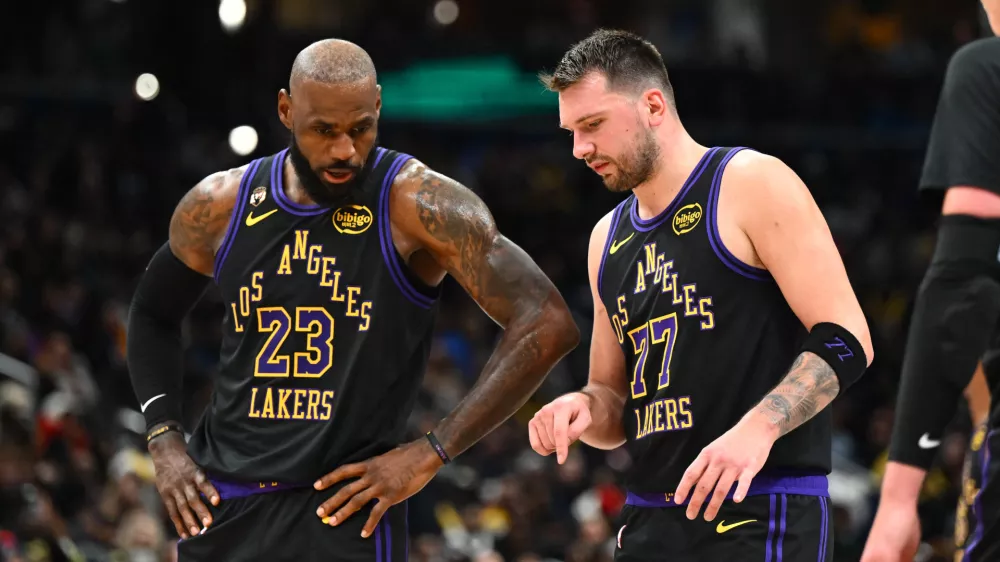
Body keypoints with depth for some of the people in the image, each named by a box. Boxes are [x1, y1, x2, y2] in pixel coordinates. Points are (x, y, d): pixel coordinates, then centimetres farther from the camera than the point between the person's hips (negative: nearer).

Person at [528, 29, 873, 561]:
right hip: (649, 519, 7)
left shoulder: (753, 186, -4)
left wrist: (757, 429, -25)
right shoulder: (608, 239, 18)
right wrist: (583, 408, 0)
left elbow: (846, 340, -11)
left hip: (759, 518, -7)